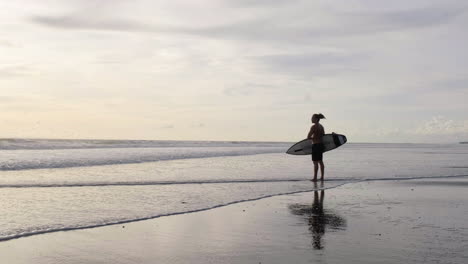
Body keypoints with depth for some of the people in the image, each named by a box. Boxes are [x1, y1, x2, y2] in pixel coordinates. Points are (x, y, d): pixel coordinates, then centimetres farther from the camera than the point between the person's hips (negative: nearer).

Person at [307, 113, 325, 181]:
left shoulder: (314, 126, -14)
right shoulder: (321, 126, 12)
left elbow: (308, 137, -17)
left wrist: (313, 138, 1)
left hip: (315, 145, -9)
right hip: (321, 145, 9)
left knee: (315, 162, -4)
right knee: (320, 162, 13)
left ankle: (315, 178, -2)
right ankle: (322, 177, 17)